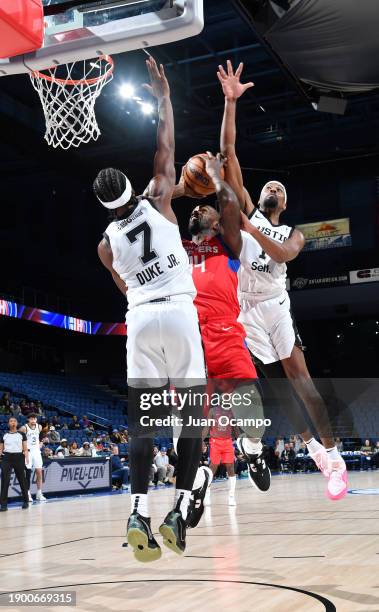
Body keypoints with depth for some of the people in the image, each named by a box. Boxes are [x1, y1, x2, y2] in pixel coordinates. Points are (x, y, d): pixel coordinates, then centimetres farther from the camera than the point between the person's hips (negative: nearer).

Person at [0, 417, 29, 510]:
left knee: (22, 480, 6)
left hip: (19, 457, -1)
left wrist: (26, 457, -11)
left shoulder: (21, 434, 7)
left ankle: (26, 501, 20)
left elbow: (25, 448, 4)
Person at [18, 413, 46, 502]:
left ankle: (39, 494, 9)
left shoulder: (39, 427, 2)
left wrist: (40, 444, 9)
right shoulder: (24, 428, -14)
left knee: (39, 472, 2)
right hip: (28, 452, -5)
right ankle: (28, 494, 6)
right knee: (28, 473, -3)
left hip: (36, 451, 5)